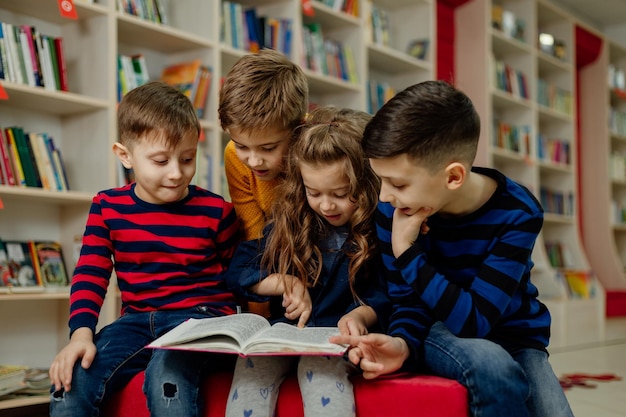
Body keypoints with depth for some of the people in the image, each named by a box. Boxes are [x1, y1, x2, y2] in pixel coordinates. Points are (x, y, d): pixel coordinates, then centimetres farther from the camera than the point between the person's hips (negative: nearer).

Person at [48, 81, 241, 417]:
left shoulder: (216, 211, -1)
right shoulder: (107, 207, 4)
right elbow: (89, 275, 2)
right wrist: (81, 334, -14)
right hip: (137, 320, 3)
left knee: (166, 377, -34)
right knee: (70, 383, -19)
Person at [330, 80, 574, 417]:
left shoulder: (517, 214, -22)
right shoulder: (393, 210, -16)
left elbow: (473, 321, -25)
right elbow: (407, 301, -7)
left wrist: (407, 252, -28)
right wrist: (402, 343, -30)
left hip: (513, 336, 0)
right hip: (439, 331, 0)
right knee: (491, 364, -33)